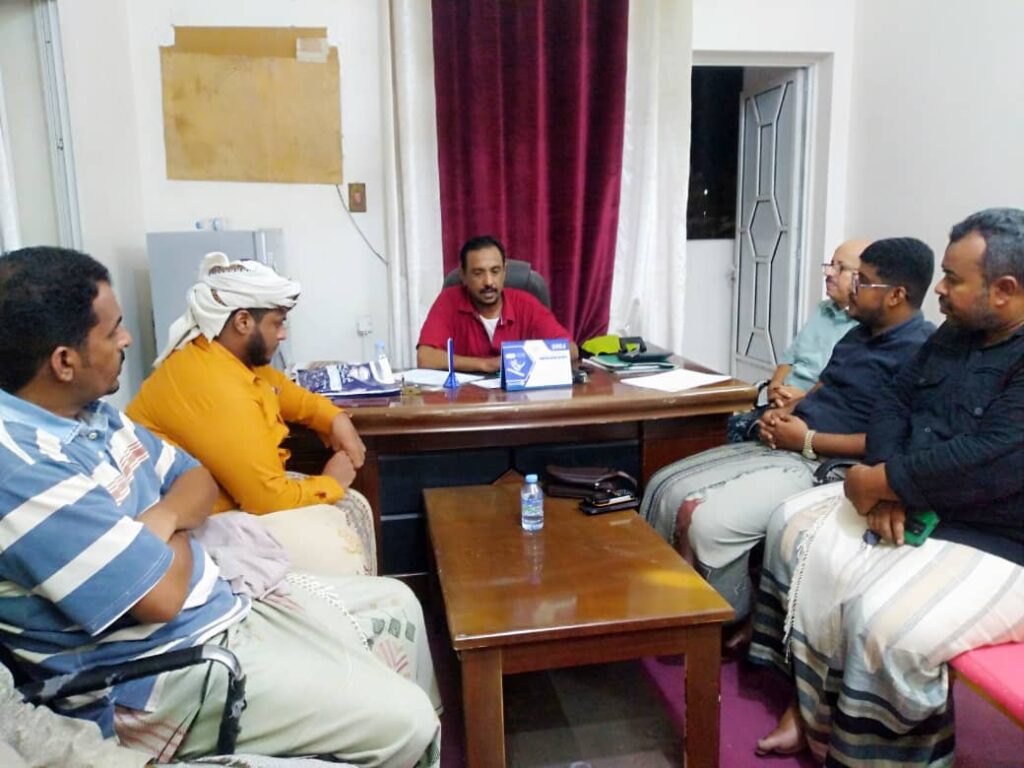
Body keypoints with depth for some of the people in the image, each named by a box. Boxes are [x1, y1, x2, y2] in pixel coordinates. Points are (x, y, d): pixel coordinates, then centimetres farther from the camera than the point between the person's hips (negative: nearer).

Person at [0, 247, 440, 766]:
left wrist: (162, 518, -12)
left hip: (224, 603, 10)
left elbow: (196, 480, 12)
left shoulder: (92, 411, 5)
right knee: (401, 722, -14)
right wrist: (176, 532, -4)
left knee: (395, 603, 14)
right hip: (165, 671, -9)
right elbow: (162, 595, -27)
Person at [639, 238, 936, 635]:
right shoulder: (860, 334, 18)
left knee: (709, 522, -27)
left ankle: (731, 621, 0)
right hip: (780, 447, 10)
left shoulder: (919, 351, -12)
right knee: (665, 488, -1)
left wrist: (807, 440, -16)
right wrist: (781, 414, 3)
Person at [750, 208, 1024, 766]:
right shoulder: (955, 333, 6)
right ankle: (810, 703, 8)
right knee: (795, 526, 1)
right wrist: (887, 483, -10)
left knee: (881, 621, -30)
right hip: (911, 507, 9)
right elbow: (895, 399, 7)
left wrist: (878, 480, -20)